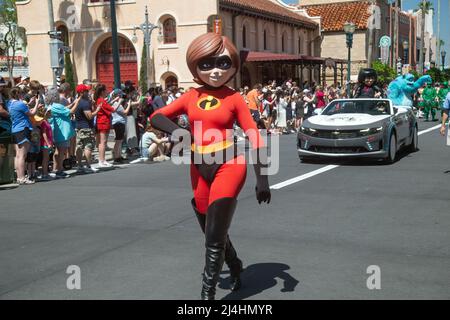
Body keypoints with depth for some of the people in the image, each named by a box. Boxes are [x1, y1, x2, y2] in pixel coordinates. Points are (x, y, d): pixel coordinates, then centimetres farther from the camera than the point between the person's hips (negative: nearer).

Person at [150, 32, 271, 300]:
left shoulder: (234, 98, -4)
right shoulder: (191, 97, 5)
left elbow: (255, 137, -7)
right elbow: (156, 117, 5)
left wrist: (262, 180, -13)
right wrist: (175, 129, -18)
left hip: (229, 166, -5)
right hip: (199, 169, 5)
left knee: (215, 237, -7)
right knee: (212, 232, 18)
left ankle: (208, 294, 5)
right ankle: (235, 266, 46)